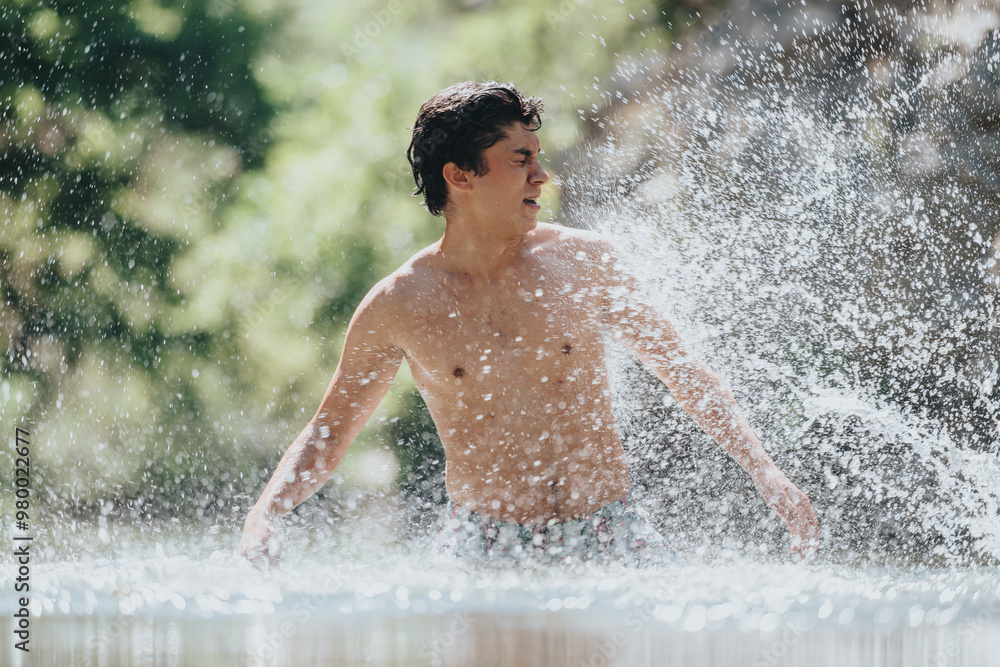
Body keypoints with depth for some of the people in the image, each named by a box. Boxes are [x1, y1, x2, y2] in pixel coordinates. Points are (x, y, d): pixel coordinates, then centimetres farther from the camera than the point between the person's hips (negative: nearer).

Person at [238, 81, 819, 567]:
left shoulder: (581, 261, 1)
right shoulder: (398, 306, -1)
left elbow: (683, 370, 10)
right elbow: (330, 430, 11)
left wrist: (767, 475, 3)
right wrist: (268, 511, -6)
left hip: (611, 538, 1)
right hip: (489, 553, -1)